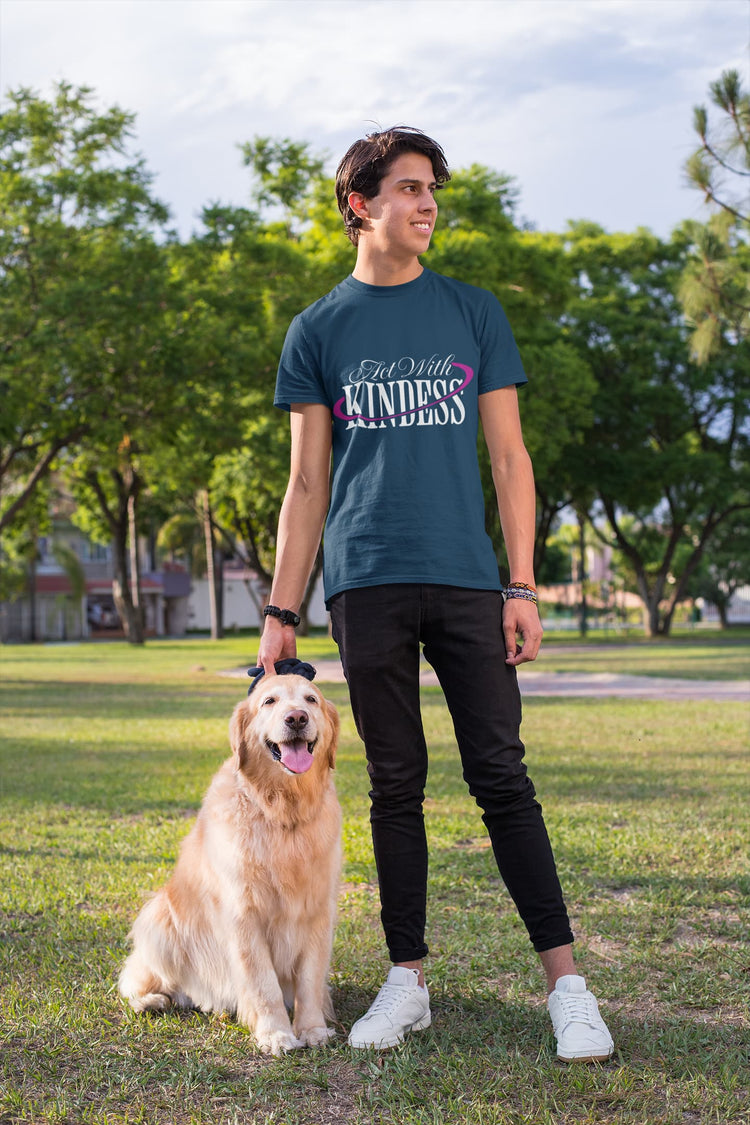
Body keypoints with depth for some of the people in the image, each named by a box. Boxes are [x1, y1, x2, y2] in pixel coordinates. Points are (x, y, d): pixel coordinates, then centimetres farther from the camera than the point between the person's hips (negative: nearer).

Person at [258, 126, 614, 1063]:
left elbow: (508, 459, 9)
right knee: (395, 784, 5)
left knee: (501, 776, -2)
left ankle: (566, 984, 2)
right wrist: (281, 612, 4)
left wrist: (522, 586, -1)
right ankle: (407, 982, 14)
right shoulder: (319, 330, 10)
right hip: (368, 585, 0)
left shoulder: (474, 314, 11)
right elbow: (307, 485, 10)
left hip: (466, 579, 0)